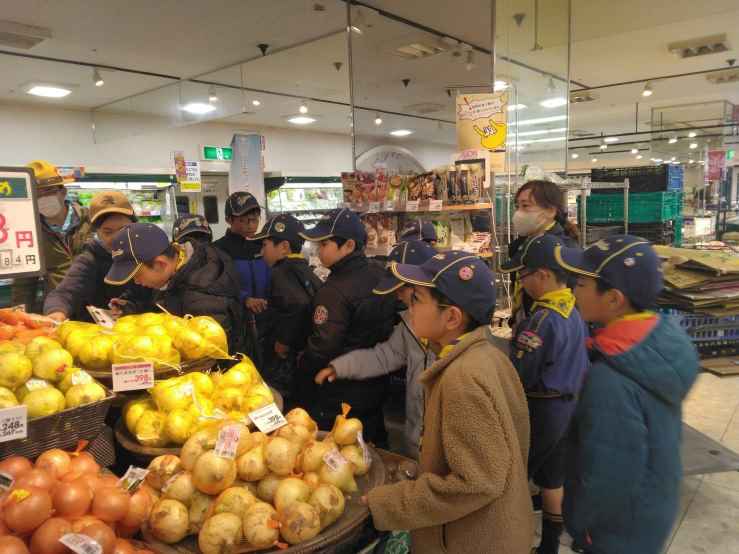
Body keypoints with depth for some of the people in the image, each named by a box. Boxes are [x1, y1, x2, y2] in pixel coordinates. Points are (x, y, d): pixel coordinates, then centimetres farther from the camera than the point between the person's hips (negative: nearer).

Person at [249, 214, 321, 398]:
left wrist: (284, 342, -23)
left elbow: (299, 305, -35)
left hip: (285, 363, -8)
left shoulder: (281, 273, -17)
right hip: (305, 358, 8)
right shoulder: (305, 270, 8)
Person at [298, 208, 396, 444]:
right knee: (373, 445, 22)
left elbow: (320, 350, -25)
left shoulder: (335, 291, -27)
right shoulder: (380, 273, -3)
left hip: (338, 399, -7)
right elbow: (391, 322, 9)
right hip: (375, 386, 7)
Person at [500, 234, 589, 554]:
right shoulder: (576, 311, 2)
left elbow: (518, 375, -20)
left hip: (541, 410, -8)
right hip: (568, 404, 8)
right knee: (553, 478, 19)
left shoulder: (543, 320, -25)